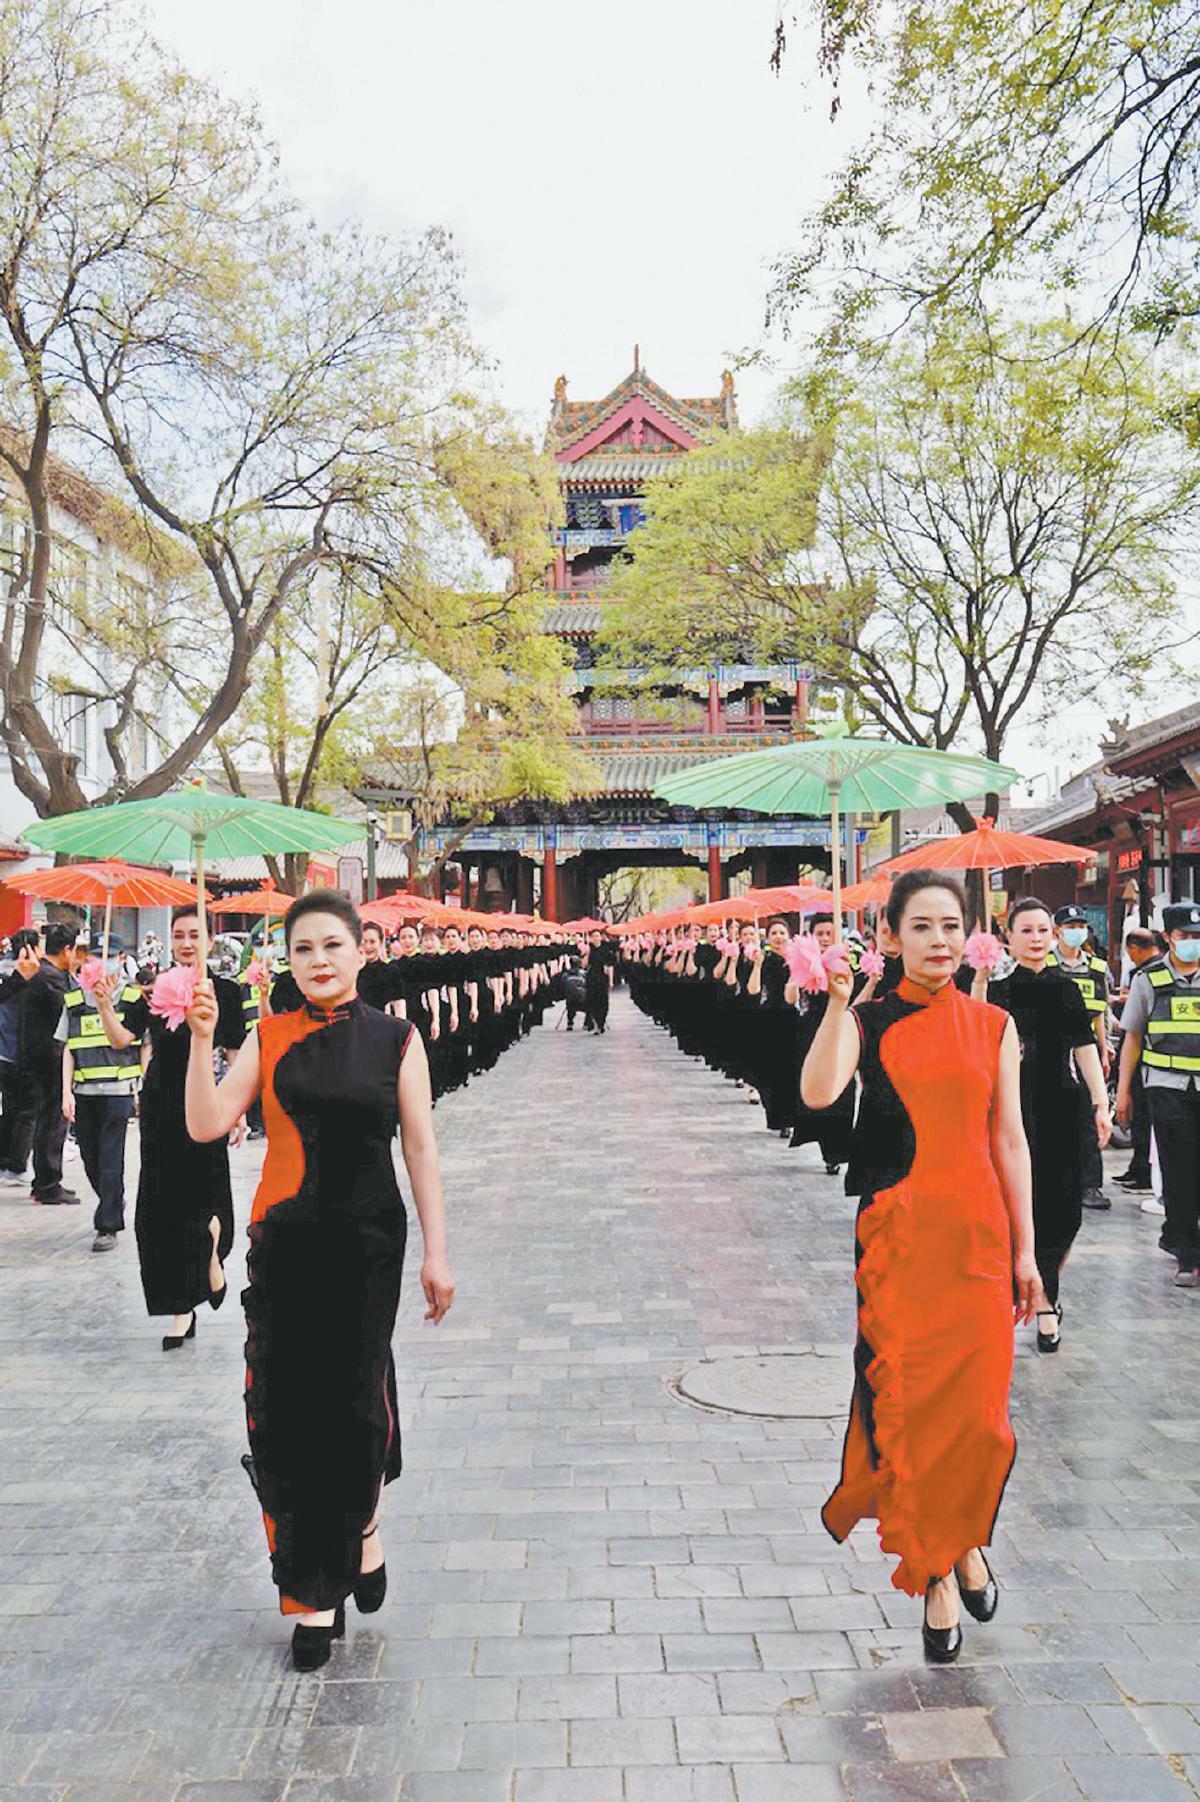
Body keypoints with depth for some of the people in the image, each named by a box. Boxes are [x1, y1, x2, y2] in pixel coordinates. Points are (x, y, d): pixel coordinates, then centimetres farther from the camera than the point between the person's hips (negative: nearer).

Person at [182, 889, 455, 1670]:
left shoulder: (395, 1039, -1)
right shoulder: (269, 1039, 2)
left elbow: (421, 1148, -1)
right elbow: (207, 1125, -6)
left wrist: (437, 1253, -4)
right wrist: (202, 1041, -17)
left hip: (368, 1239, -1)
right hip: (285, 1241, 1)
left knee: (356, 1394, 6)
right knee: (288, 1404, 2)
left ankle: (363, 1526, 38)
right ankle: (313, 1591, 18)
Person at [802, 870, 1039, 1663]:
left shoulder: (993, 1025, 6)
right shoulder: (868, 1021, 1)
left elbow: (1009, 1139, 8)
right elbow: (817, 1093, -17)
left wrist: (1025, 1250, 7)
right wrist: (839, 1002, -21)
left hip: (976, 1232, 1)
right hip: (895, 1235, -1)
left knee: (977, 1409, 3)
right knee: (909, 1401, 4)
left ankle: (965, 1537, 33)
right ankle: (934, 1571, 24)